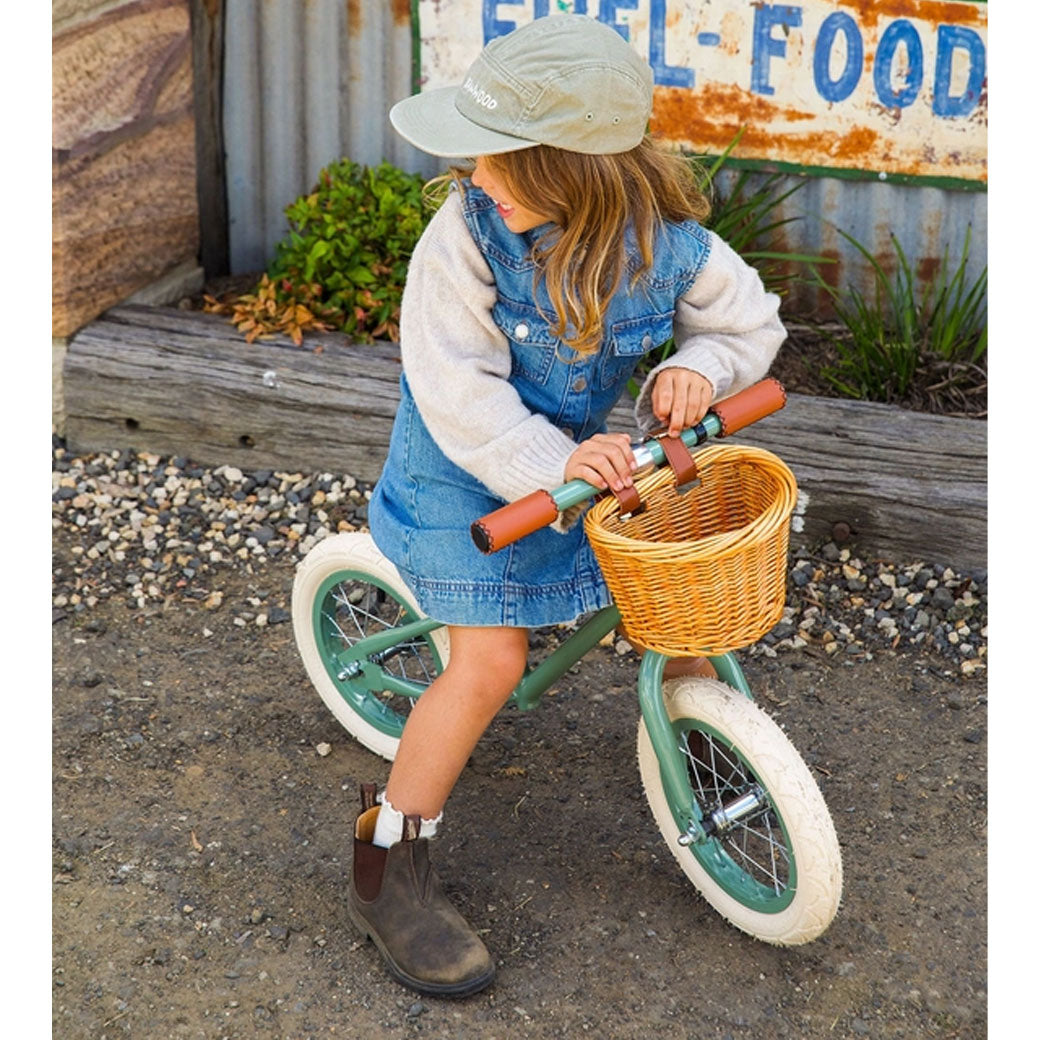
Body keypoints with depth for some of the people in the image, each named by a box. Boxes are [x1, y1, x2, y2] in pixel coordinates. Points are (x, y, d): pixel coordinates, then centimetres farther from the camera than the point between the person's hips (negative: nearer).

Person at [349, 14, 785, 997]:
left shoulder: (663, 241, -16)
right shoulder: (467, 234, -25)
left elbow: (749, 318, 0)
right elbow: (457, 390, -27)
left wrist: (694, 369, -21)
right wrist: (552, 464, -39)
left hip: (588, 452, 4)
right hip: (468, 475, -4)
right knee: (489, 662, -14)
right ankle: (388, 864, 2)